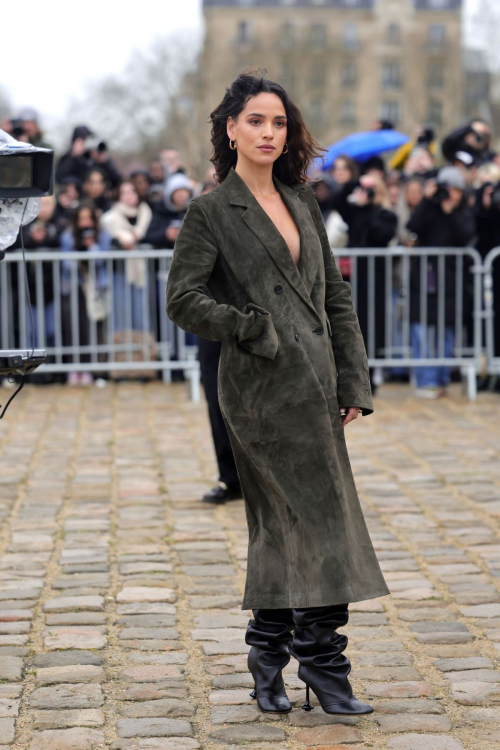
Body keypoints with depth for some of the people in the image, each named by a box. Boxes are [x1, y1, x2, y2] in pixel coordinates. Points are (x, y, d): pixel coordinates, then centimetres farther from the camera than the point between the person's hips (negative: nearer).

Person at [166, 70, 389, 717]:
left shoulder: (302, 203, 16)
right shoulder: (211, 211, -3)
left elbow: (335, 295, 16)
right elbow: (183, 300, -9)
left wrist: (352, 382, 10)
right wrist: (256, 332, -14)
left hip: (312, 384, 6)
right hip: (263, 388, -6)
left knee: (284, 526, 10)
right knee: (319, 520, -7)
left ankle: (268, 660, 19)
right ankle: (322, 663, 4)